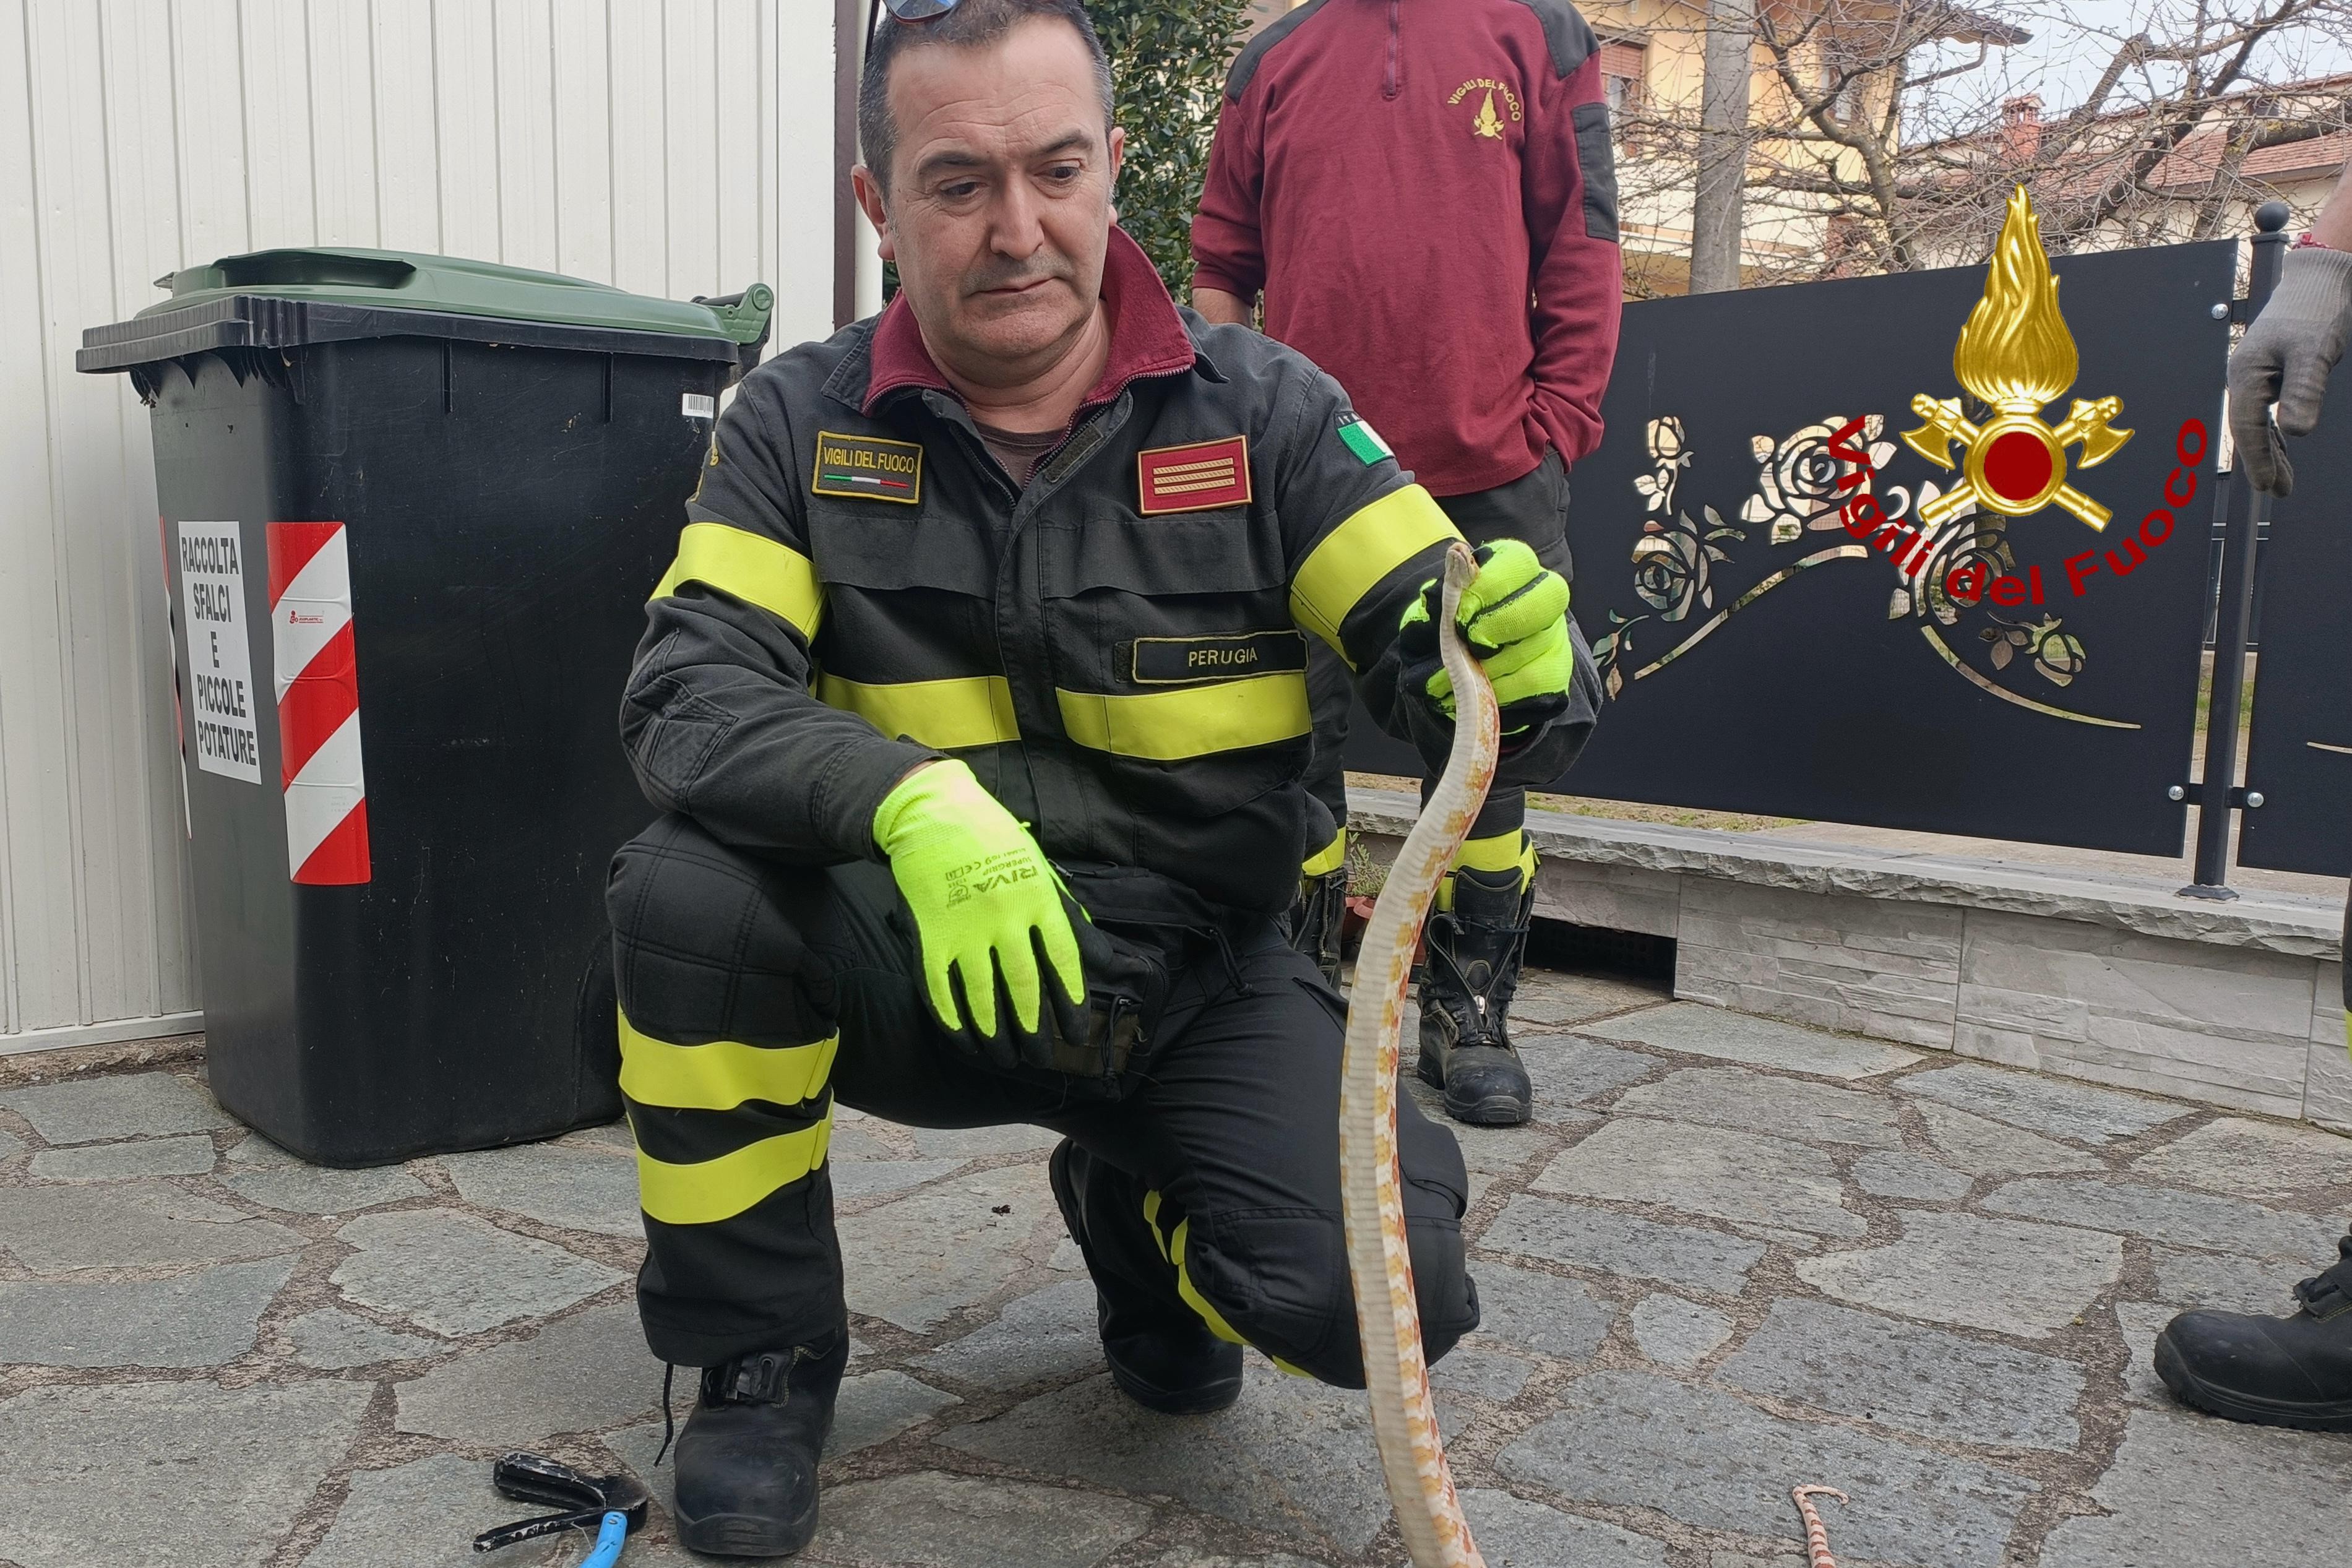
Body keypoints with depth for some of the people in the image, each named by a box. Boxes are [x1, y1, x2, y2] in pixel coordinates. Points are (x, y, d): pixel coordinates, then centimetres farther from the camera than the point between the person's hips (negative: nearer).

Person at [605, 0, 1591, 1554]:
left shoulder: (1264, 408, -5)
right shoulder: (800, 421, -4)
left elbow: (1445, 674, -10)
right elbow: (686, 694, -17)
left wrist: (1510, 660, -35)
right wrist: (907, 800, -36)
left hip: (1199, 984, 0)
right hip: (923, 974, 1)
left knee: (1383, 1293, -22)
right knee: (690, 887, -28)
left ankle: (1134, 1210, 16)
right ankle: (760, 1358, -1)